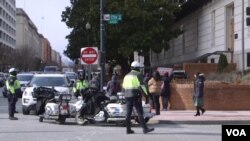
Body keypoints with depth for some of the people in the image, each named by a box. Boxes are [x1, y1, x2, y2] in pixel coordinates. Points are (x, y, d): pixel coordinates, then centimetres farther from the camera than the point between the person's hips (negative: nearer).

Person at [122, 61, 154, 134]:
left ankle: (128, 129, 6)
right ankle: (145, 129, -12)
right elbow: (141, 86, -14)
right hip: (136, 96, -7)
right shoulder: (138, 75, -4)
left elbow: (123, 88, 18)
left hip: (127, 96, 7)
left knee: (128, 113, 6)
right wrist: (146, 96, -14)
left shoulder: (127, 76, 18)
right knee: (140, 113, -9)